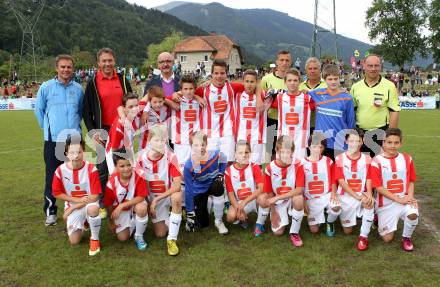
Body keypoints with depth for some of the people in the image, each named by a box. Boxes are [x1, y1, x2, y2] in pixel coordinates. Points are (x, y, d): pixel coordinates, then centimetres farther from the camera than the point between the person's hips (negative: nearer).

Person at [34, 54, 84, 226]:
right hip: (53, 140, -2)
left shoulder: (78, 89, 7)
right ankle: (50, 211, 14)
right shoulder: (46, 87, 0)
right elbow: (39, 110, 9)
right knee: (52, 176, 3)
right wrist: (48, 128, 11)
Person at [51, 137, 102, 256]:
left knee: (93, 209, -40)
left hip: (89, 203, -3)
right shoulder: (60, 170, -13)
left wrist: (73, 207, -18)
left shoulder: (91, 169, -20)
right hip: (72, 206, 3)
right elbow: (56, 193, -4)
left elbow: (95, 196, -18)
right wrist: (78, 200, -15)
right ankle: (82, 222, 31)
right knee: (74, 241, -3)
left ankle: (95, 239, -13)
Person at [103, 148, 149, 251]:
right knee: (122, 238, -5)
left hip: (136, 204, -2)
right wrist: (112, 222, 0)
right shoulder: (112, 182, -22)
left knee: (142, 208, -37)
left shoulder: (139, 176, -27)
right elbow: (109, 204, -8)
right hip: (121, 211, 2)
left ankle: (139, 236, -10)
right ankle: (131, 224, 31)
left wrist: (122, 205, -32)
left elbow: (141, 197, -27)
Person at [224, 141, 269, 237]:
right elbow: (230, 194, -7)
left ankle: (260, 224, -9)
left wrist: (245, 202, -31)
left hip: (254, 199, -1)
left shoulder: (255, 167, -11)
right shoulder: (229, 171, -7)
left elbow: (261, 188, -22)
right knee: (230, 217, -28)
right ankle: (243, 218, 12)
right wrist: (238, 209, -22)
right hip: (239, 202, 1)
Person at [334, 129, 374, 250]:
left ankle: (363, 236, -18)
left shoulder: (367, 159, -2)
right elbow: (341, 182, -13)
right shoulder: (339, 159, -8)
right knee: (347, 231, 3)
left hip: (362, 195, 0)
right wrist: (357, 197, -23)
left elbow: (369, 180, -5)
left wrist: (369, 195, -26)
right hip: (346, 196, 0)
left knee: (370, 203, -36)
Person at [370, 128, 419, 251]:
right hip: (386, 203, -2)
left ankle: (406, 237, 1)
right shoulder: (376, 162, -12)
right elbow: (378, 187, -14)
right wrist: (398, 199, -17)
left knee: (413, 214, -32)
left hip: (404, 200, 2)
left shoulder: (407, 159, -1)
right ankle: (379, 218, 33)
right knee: (387, 238, -1)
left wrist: (410, 197, -11)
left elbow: (411, 181, 7)